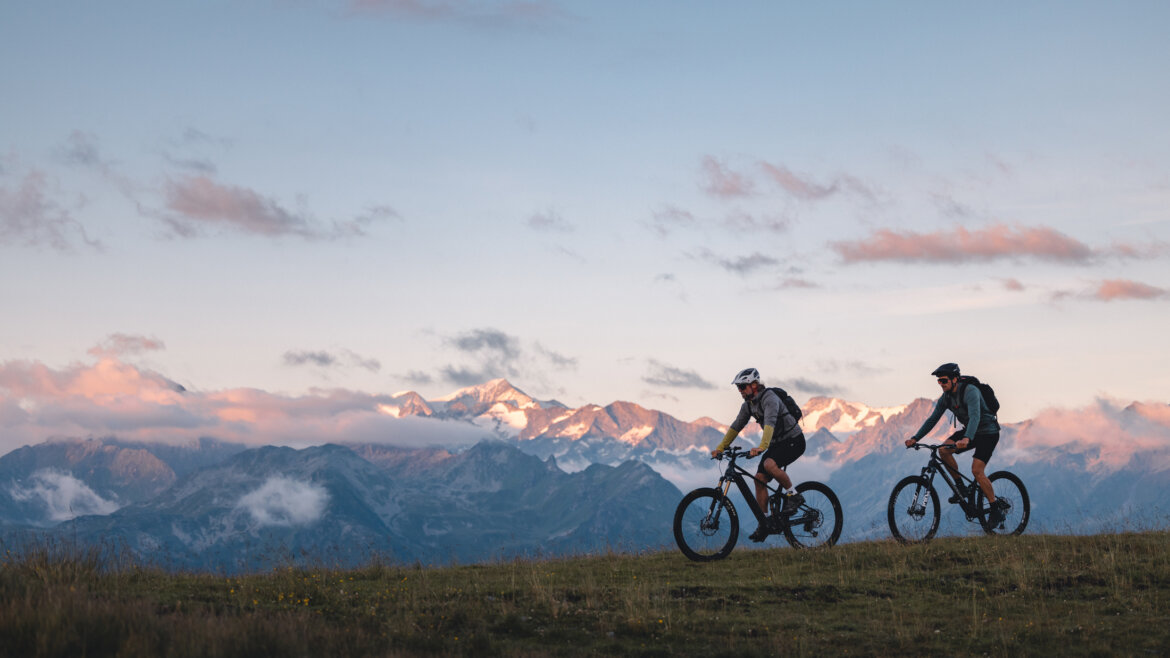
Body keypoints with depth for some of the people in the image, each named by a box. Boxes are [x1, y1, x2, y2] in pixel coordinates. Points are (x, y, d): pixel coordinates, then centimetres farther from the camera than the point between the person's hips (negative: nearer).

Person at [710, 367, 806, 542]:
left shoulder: (769, 398, -24)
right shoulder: (748, 405, 3)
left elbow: (770, 423, -39)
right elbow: (736, 426, 9)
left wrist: (762, 447, -53)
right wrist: (720, 448, 1)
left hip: (794, 441, -9)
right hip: (777, 443, 9)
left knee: (769, 464, -33)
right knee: (760, 478, -4)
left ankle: (793, 496, -13)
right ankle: (765, 524, 1)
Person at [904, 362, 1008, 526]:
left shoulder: (970, 391, -27)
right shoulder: (946, 397, -3)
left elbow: (975, 416, -41)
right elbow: (933, 419, 2)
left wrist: (967, 438, -58)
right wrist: (915, 438, -9)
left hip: (988, 432, -7)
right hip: (969, 431, 7)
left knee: (977, 470, -20)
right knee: (943, 450, -16)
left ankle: (997, 508, -6)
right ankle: (961, 488, -2)